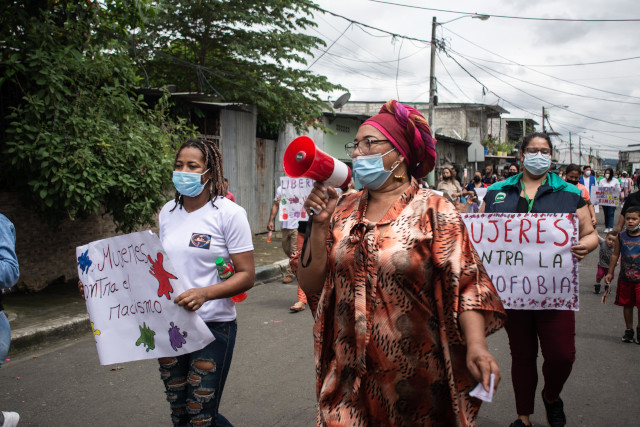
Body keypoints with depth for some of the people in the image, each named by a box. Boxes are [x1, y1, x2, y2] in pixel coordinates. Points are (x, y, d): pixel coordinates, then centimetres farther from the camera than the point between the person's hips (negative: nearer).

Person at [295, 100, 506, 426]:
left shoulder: (432, 211, -6)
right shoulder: (343, 211, 5)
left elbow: (464, 282, -13)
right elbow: (311, 286, 4)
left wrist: (476, 345, -27)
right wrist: (321, 224, -7)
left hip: (414, 375, -3)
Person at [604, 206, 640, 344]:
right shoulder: (621, 237, 1)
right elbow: (615, 255, 11)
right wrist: (610, 273, 13)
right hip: (624, 278, 2)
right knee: (627, 305, 11)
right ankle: (629, 330, 26)